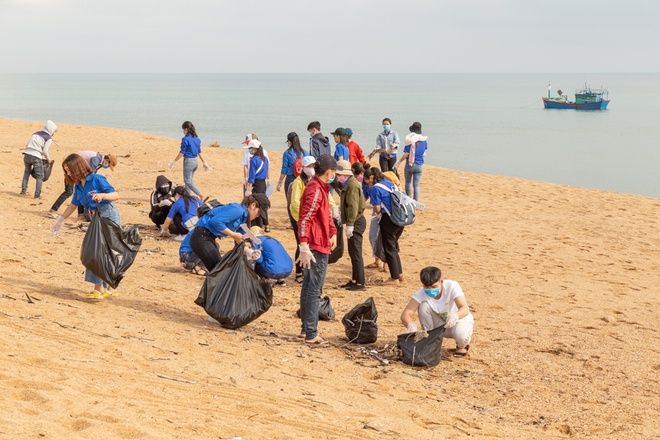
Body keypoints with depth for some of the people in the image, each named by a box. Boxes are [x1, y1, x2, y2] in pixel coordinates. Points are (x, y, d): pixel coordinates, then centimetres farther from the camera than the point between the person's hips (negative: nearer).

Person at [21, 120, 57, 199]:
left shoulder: (36, 134, 22)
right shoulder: (49, 138, 2)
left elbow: (28, 145, 18)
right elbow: (45, 151, -5)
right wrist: (49, 159, 12)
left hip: (27, 154, 6)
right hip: (36, 156, -6)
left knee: (27, 172, 27)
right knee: (40, 176, 5)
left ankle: (23, 190, 23)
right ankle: (37, 194, -2)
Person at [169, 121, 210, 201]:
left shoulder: (185, 139, -15)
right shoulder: (197, 139, 7)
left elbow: (181, 153, -13)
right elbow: (199, 152, 10)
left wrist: (174, 161, -4)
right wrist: (204, 162, 16)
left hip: (188, 161, -8)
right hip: (195, 161, 8)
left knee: (188, 181, -2)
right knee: (189, 180, 16)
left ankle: (200, 195, -13)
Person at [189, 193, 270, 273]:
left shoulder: (242, 215, 13)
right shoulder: (237, 210, -17)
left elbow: (239, 240, 17)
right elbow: (215, 221, -27)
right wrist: (233, 235, -18)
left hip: (209, 238, 10)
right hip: (201, 238, -10)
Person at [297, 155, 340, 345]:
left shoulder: (321, 188, 13)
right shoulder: (315, 190, -19)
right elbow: (305, 220, -25)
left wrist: (333, 232, 10)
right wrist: (304, 247, -28)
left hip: (321, 244, 11)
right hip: (317, 247, -11)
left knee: (308, 287, 16)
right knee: (314, 289, -6)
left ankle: (306, 328, 25)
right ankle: (311, 334, -2)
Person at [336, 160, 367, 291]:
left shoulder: (352, 185, -18)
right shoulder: (348, 184, 15)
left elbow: (353, 206, -23)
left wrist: (350, 226, -24)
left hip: (356, 222, -11)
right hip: (355, 222, 11)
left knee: (356, 253, -8)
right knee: (352, 253, 16)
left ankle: (360, 283, -5)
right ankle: (354, 280, 24)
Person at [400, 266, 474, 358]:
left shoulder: (452, 286, -28)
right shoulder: (421, 293, -21)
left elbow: (465, 309, -41)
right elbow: (405, 314, -29)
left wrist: (455, 316, -65)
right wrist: (410, 324, -53)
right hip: (440, 323, 3)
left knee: (460, 334, -38)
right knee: (423, 306, -25)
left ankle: (462, 346, 1)